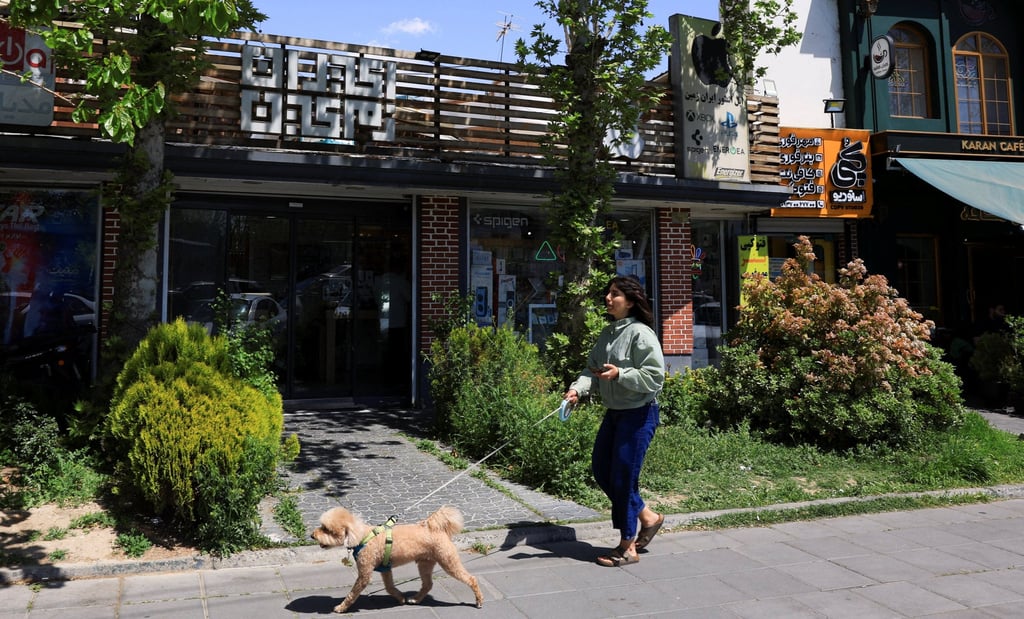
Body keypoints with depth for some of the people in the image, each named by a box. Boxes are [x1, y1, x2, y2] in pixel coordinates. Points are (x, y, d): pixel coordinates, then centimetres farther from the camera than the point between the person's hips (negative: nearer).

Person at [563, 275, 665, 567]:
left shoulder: (641, 334, -17)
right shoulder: (607, 333, 8)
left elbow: (654, 377, -20)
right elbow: (592, 368, 5)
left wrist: (619, 374, -29)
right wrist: (577, 389, -13)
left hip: (638, 414, -9)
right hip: (614, 412, 9)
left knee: (622, 477, -2)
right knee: (601, 470, 15)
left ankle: (627, 547, 16)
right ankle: (647, 516, 33)